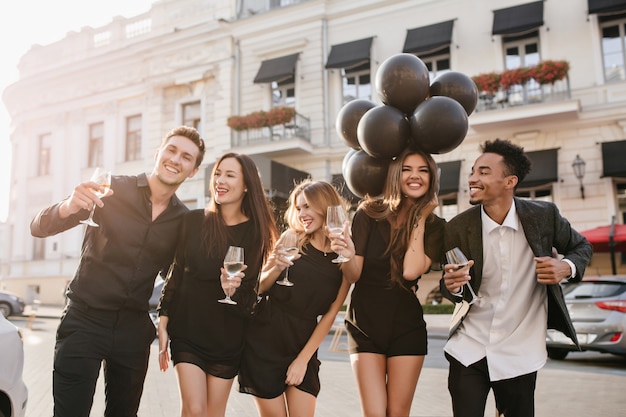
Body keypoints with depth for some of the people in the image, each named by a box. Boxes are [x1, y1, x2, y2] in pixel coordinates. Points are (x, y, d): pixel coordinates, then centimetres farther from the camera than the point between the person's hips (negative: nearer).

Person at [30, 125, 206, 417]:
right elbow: (39, 228, -10)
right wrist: (69, 207, -30)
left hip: (134, 329, 4)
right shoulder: (112, 191, -8)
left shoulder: (184, 221, 2)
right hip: (84, 321, -3)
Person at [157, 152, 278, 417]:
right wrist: (163, 326, 0)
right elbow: (175, 275, 2)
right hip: (187, 331, 0)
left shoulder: (256, 232, -4)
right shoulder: (193, 221, -3)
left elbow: (253, 294, -1)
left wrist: (233, 290, -22)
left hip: (228, 337, 1)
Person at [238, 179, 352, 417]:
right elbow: (258, 288, 0)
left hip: (303, 343, 1)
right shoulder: (291, 238, -4)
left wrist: (303, 359, -4)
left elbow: (330, 313, -2)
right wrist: (278, 267, -19)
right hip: (265, 340, -1)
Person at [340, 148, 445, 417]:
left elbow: (411, 271, -19)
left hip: (407, 326, 1)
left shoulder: (435, 226, -1)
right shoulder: (369, 214, -5)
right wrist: (347, 254, -29)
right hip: (364, 324, -1)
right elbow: (353, 275, -7)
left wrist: (420, 219, -12)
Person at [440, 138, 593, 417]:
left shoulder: (543, 215, -9)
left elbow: (581, 247, 9)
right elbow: (452, 289, 2)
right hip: (468, 349, 0)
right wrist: (453, 286, -21)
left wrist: (567, 267, -12)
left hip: (519, 353, 0)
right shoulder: (458, 228, -8)